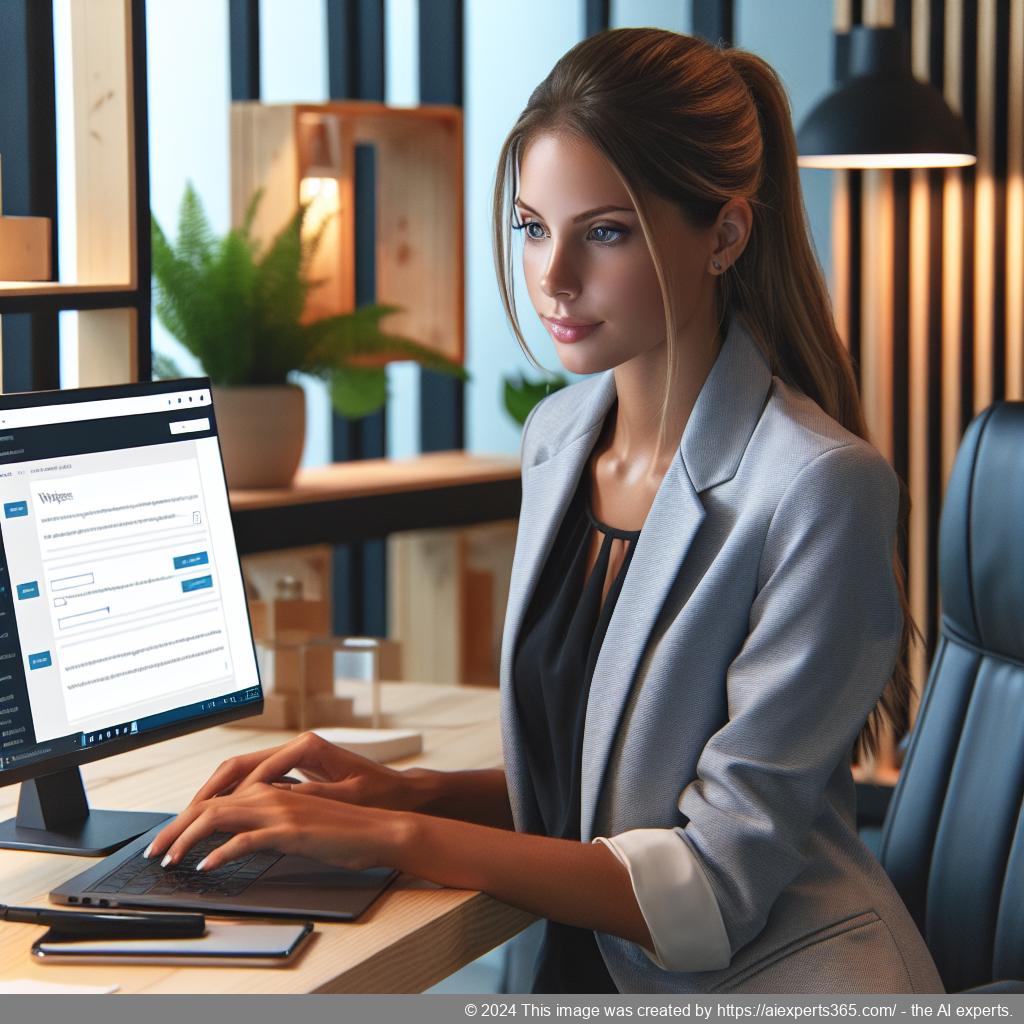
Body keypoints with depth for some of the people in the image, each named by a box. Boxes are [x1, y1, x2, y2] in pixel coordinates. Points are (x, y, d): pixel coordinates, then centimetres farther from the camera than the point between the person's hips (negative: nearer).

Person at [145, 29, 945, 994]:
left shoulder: (820, 488, -16)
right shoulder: (558, 436, 7)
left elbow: (719, 883, -17)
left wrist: (395, 835, -17)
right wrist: (407, 791, -1)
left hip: (777, 977, -6)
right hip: (591, 967, 6)